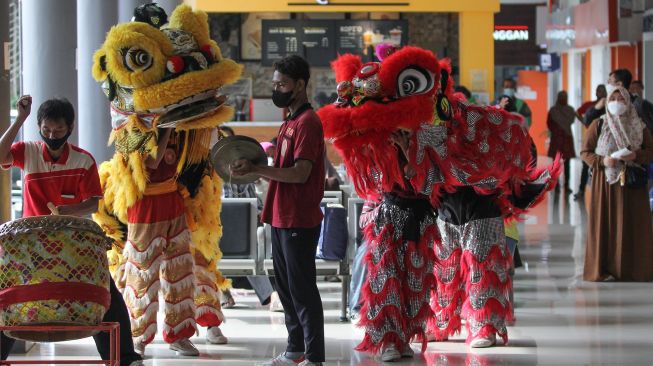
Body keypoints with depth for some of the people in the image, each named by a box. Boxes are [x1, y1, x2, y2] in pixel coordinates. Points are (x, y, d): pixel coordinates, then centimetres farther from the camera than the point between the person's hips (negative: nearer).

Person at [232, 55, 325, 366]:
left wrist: (255, 169, -22)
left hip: (300, 221, -10)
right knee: (286, 288, 15)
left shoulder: (308, 122, -13)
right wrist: (255, 169, 4)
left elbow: (300, 173, -22)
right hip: (282, 218, 10)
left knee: (302, 290, -6)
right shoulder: (290, 122, 17)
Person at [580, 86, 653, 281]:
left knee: (631, 224, -2)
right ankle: (604, 268, -2)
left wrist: (636, 155, -12)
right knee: (605, 223, -4)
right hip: (605, 182, -1)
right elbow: (585, 152, 3)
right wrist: (602, 161, -14)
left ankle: (633, 269, 3)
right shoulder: (598, 125, 4)